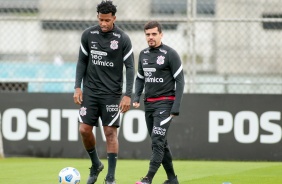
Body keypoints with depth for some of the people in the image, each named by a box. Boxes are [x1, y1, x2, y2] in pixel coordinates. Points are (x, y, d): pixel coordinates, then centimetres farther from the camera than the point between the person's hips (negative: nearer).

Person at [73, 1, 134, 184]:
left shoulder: (123, 39, -8)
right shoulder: (88, 35, 0)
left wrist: (128, 95, -12)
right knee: (84, 129, -3)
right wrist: (77, 87, 1)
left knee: (111, 132, -5)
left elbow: (130, 67, -5)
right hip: (90, 91, 3)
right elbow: (82, 61, 8)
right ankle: (96, 165, 21)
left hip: (112, 93, -3)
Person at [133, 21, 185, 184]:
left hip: (165, 103, -7)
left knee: (157, 140, -17)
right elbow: (140, 78, 19)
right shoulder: (143, 54, 10)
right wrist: (136, 97, 2)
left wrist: (176, 107, -14)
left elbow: (180, 81, -8)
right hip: (149, 103, 7)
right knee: (160, 143, 10)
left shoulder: (170, 54, -8)